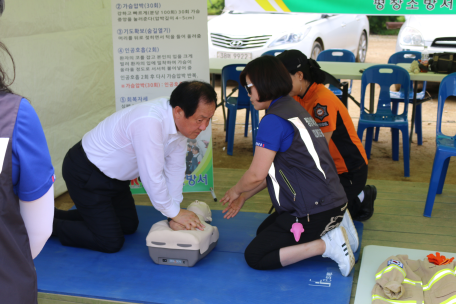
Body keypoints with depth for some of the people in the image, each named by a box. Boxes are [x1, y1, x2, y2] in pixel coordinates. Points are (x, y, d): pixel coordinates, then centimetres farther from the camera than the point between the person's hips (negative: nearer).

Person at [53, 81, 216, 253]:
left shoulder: (180, 121, -9)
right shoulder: (149, 123, -37)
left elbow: (175, 167, -2)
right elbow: (152, 178, -32)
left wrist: (175, 213, -2)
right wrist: (174, 212, -18)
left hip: (114, 176, 9)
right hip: (85, 174, -9)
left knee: (129, 226, 19)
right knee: (111, 243, -8)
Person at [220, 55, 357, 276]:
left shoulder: (274, 121, -18)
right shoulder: (293, 108, 12)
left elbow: (256, 175, -17)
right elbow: (272, 170, 18)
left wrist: (236, 190, 5)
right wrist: (244, 196, 19)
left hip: (314, 212, -10)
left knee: (255, 257, -1)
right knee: (264, 231, 26)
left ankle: (327, 245, -8)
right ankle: (333, 230, 12)